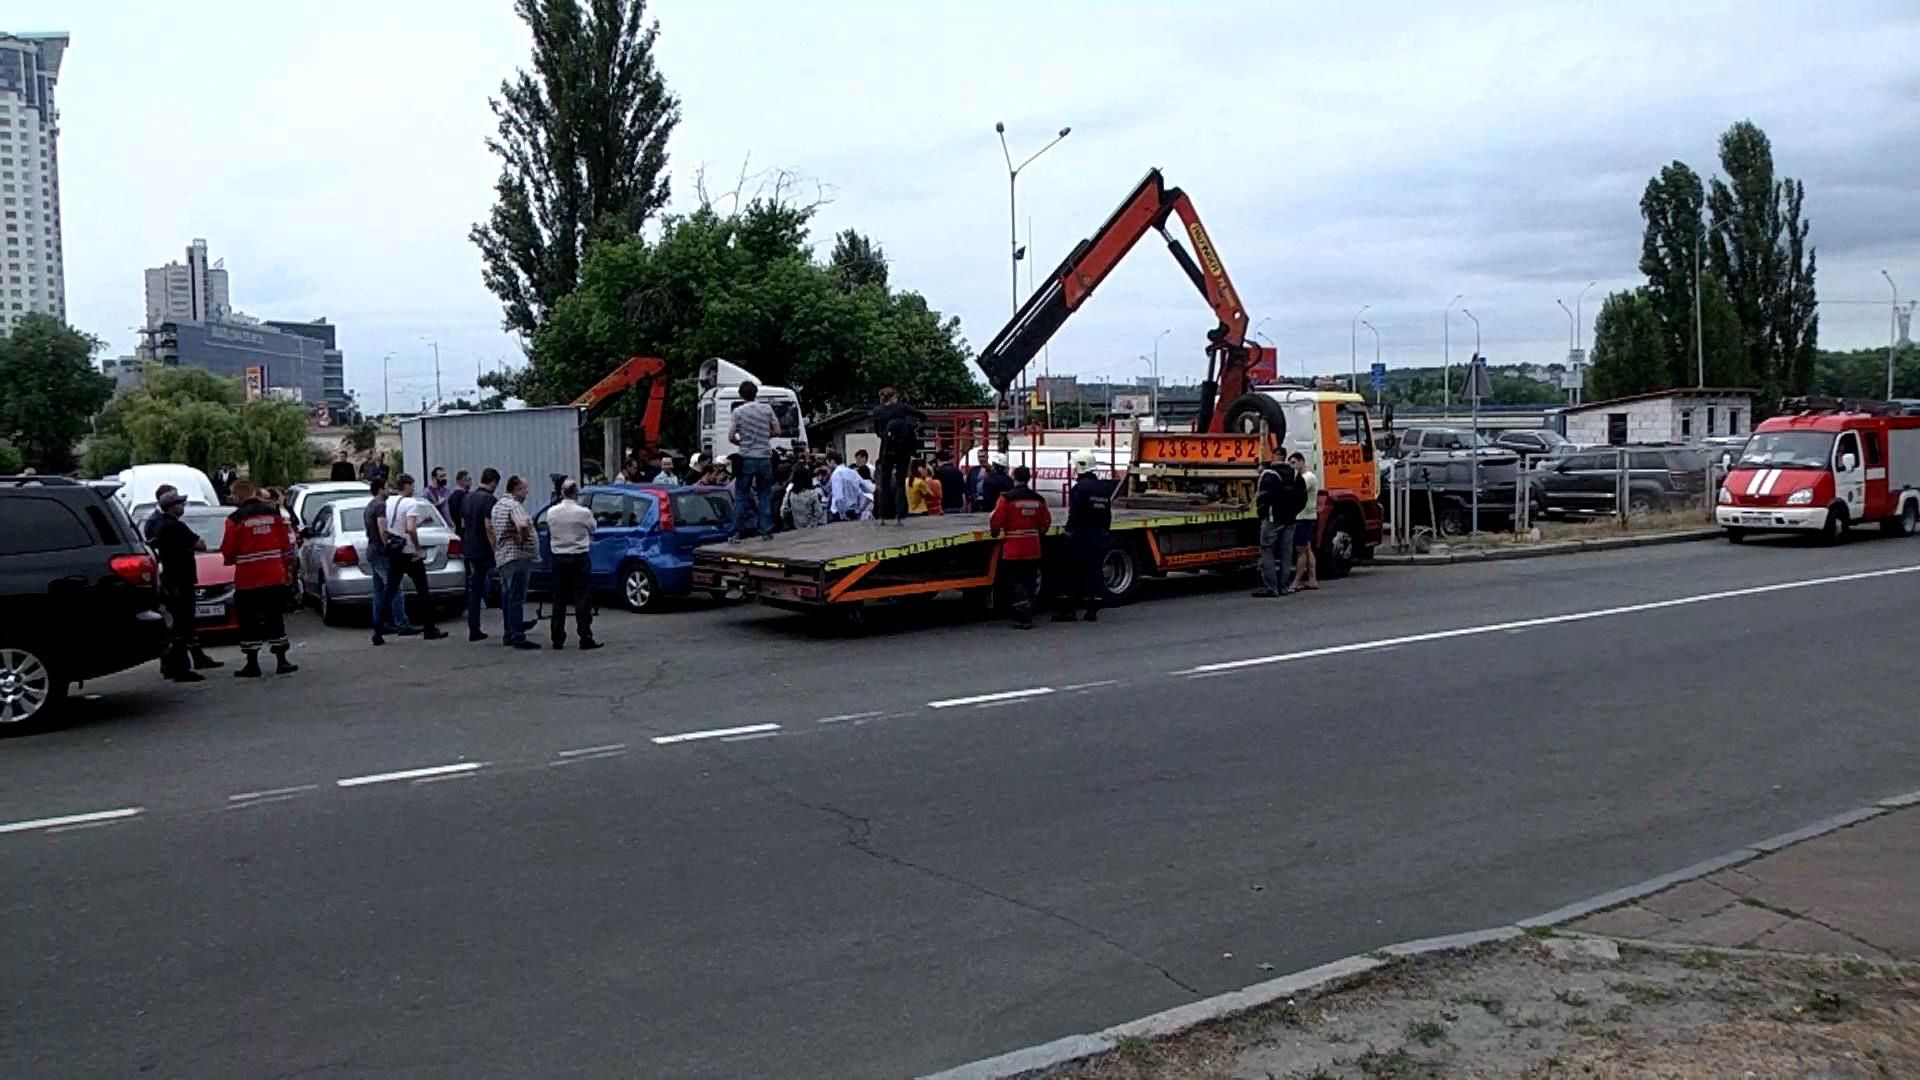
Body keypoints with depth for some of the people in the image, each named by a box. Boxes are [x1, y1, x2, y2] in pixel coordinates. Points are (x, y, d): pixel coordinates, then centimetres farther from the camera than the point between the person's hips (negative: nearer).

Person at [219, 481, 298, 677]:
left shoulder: (236, 518, -9)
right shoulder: (274, 512, 3)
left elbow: (227, 551, -6)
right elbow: (287, 541, 6)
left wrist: (231, 560, 16)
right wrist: (285, 565, 17)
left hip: (247, 579, -3)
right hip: (274, 577, 4)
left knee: (249, 622, 5)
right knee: (276, 619, 10)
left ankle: (252, 664, 7)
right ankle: (281, 661, 10)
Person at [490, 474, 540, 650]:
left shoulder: (497, 505, 17)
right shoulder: (514, 505, -16)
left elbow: (489, 527, 26)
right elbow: (523, 525, -33)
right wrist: (524, 537, -15)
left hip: (502, 556, 10)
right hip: (517, 556, -10)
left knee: (507, 597, 16)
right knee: (517, 598, -9)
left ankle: (508, 633, 23)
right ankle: (518, 637, -10)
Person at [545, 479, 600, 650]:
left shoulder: (551, 512, -3)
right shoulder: (584, 513, -12)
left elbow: (549, 534, 8)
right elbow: (592, 530, 2)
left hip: (558, 557, 4)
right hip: (578, 557, -4)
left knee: (559, 599, 11)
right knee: (582, 600, -1)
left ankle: (557, 639, 13)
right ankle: (585, 639, -5)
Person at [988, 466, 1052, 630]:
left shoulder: (1007, 498, -13)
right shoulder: (1038, 499, 3)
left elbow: (996, 520, -13)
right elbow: (1046, 521, 10)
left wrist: (996, 533, 7)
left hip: (1013, 550, -5)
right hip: (1033, 549, 5)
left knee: (1016, 582, 1)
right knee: (1030, 582, 14)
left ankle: (1024, 618, -6)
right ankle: (1027, 616, 21)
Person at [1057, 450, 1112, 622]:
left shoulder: (1079, 488, -14)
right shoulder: (1104, 487, 12)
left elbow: (1074, 515, -18)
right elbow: (1108, 514, 16)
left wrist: (1069, 531, -8)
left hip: (1081, 536, -7)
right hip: (1099, 536, 7)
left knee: (1074, 573, 0)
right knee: (1095, 571, 7)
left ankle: (1069, 609, 2)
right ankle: (1093, 611, 8)